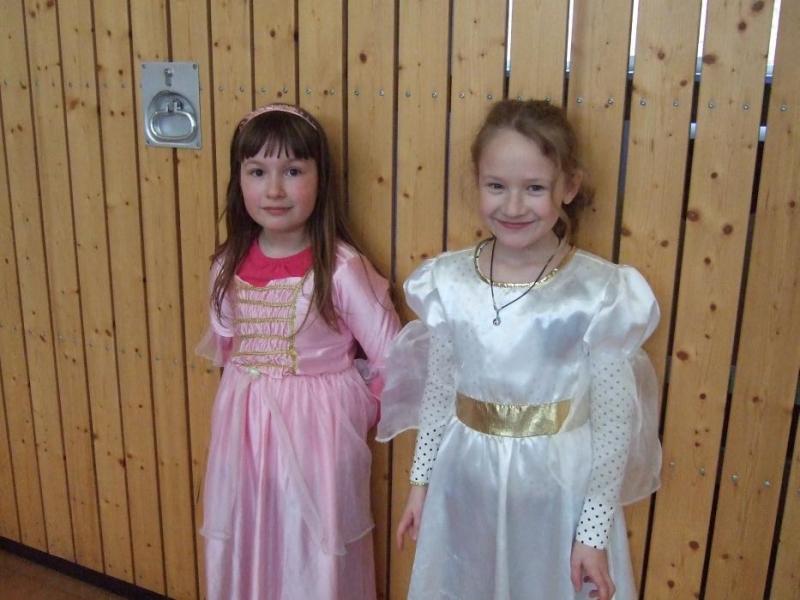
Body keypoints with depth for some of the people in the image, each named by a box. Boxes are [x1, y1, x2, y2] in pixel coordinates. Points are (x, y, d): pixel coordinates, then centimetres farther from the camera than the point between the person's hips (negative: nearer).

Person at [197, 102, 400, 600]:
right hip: (244, 427, 5)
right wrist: (252, 388, 10)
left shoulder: (340, 267, -18)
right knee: (245, 547, 19)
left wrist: (355, 410, -1)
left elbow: (391, 358, -13)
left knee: (313, 556, 12)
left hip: (316, 429, -4)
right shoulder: (229, 266, -2)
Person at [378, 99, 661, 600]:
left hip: (560, 488, -2)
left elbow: (614, 422, -11)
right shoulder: (448, 282, -8)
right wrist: (421, 481, 8)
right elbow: (438, 391, 2)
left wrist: (595, 531, -8)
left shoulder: (600, 293, -17)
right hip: (466, 482, 3)